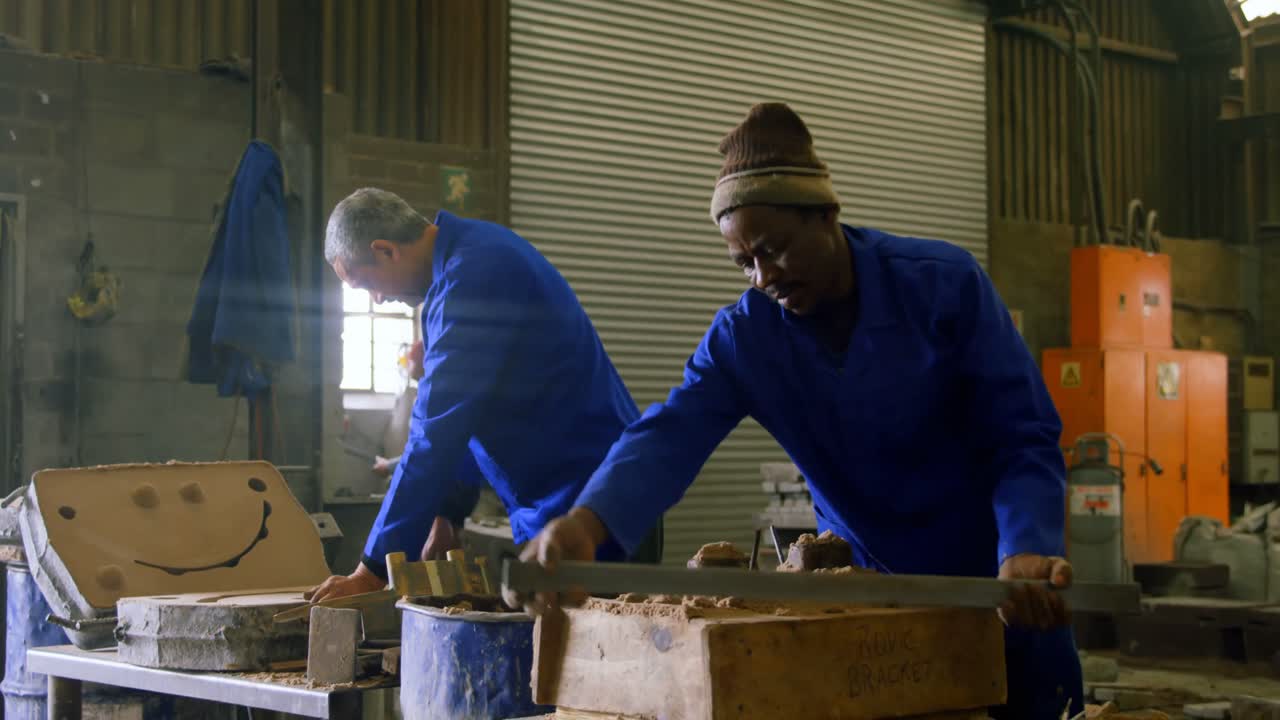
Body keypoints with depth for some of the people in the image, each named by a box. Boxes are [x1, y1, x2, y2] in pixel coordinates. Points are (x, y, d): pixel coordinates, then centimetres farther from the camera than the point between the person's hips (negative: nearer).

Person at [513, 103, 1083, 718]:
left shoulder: (945, 285, -17)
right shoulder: (741, 337, -10)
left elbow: (1023, 439, -19)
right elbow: (669, 437, -25)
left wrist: (1025, 552, -38)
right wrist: (585, 523, -45)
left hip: (991, 581, -2)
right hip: (868, 586, 2)